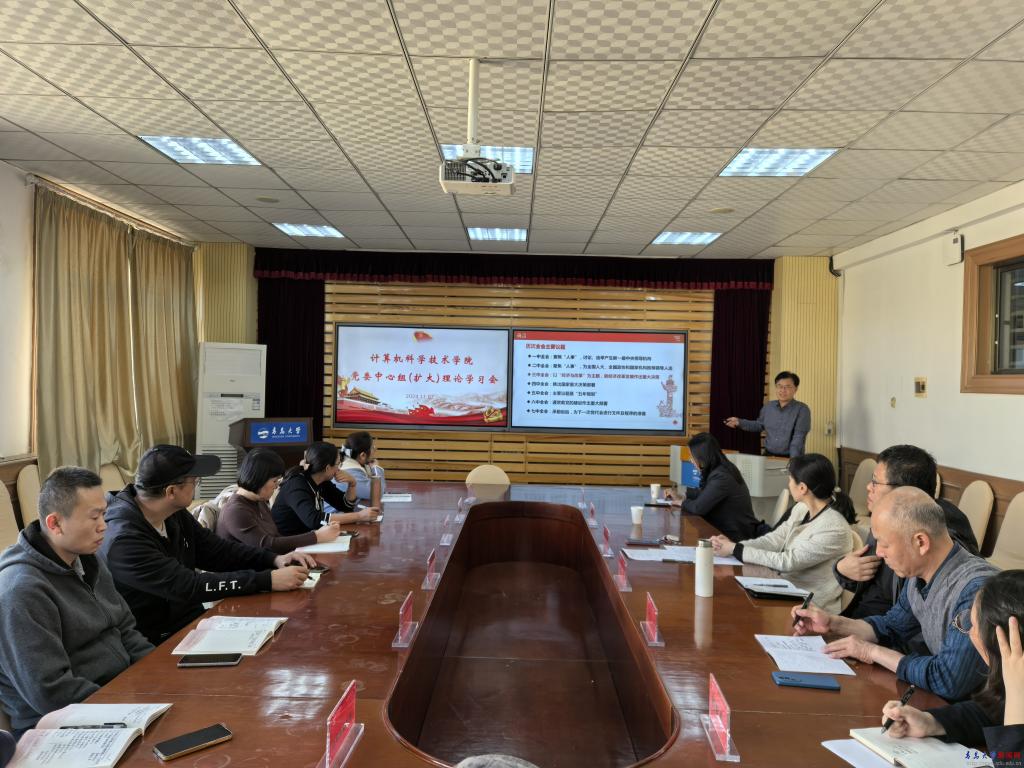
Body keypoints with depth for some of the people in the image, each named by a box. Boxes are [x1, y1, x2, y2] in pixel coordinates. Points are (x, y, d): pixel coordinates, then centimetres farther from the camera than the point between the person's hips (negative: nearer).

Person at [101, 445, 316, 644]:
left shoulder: (174, 514, 0)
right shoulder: (124, 540, -26)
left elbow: (218, 550, 8)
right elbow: (188, 586, -30)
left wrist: (274, 559, -7)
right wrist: (268, 580, -30)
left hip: (192, 621, 7)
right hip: (156, 645, -7)